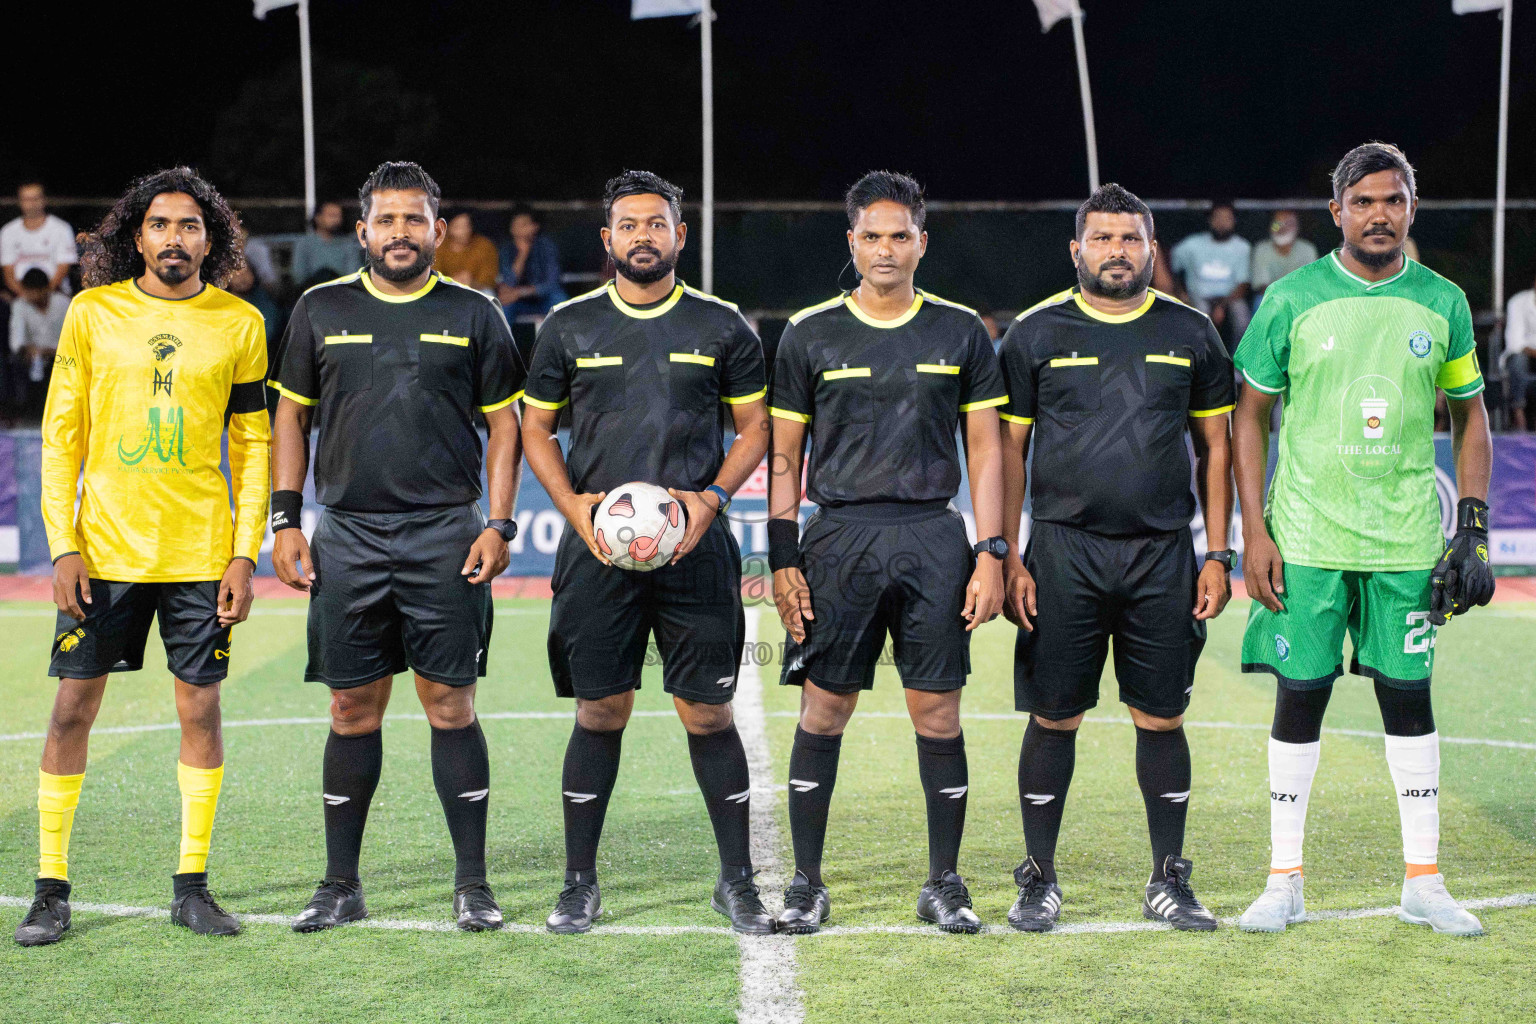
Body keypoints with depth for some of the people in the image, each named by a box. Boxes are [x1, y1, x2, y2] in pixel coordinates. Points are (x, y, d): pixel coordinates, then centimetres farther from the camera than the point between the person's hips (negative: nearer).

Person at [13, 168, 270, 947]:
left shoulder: (240, 324, 3)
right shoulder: (93, 313, 2)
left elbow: (254, 446, 6)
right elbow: (60, 436, 4)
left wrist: (245, 554, -2)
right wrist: (63, 546, -4)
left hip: (201, 553, 0)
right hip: (105, 549, 0)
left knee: (200, 708, 3)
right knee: (73, 709, 1)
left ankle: (191, 884, 14)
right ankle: (51, 889, 11)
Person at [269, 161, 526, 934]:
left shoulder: (473, 315, 6)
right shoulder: (321, 311, 9)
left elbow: (504, 426, 8)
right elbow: (290, 417, 14)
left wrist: (499, 525, -3)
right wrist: (284, 520, 5)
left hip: (445, 535, -1)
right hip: (348, 535, 1)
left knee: (450, 704, -1)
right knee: (353, 709, 5)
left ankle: (472, 884, 8)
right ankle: (341, 886, 14)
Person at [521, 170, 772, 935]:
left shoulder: (721, 326, 6)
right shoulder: (569, 325, 7)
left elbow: (755, 427, 10)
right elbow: (535, 427, 13)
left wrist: (711, 499, -6)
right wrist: (574, 506, -3)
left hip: (695, 547, 0)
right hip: (597, 546, 1)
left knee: (708, 711, 0)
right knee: (600, 711, 3)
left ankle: (737, 880, 11)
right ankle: (579, 883, 13)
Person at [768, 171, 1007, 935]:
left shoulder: (961, 333, 7)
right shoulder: (810, 335, 6)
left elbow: (985, 451, 8)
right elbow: (783, 455, 8)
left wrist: (991, 556, -1)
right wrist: (782, 559, 0)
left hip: (933, 536, 0)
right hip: (839, 535, 0)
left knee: (938, 712, 1)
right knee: (824, 708, 1)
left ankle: (944, 885, 12)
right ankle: (806, 884, 11)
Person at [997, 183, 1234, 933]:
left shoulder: (1189, 333, 8)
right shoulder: (1036, 333, 3)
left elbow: (1215, 447, 11)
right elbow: (1008, 450, 4)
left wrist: (1217, 555, 4)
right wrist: (1007, 560, -2)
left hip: (1162, 554, 1)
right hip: (1063, 552, -1)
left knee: (1162, 719, 5)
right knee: (1054, 719, 2)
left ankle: (1169, 882, 16)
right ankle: (1039, 879, 15)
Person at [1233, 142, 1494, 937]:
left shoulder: (1442, 304, 5)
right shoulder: (1292, 299, -2)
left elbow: (1470, 416, 13)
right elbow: (1249, 417, 2)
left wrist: (1473, 524, 3)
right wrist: (1254, 531, -5)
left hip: (1406, 542, 2)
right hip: (1308, 537, -2)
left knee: (1409, 697, 7)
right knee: (1299, 699, 1)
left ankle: (1422, 881, 16)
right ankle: (1284, 881, 11)